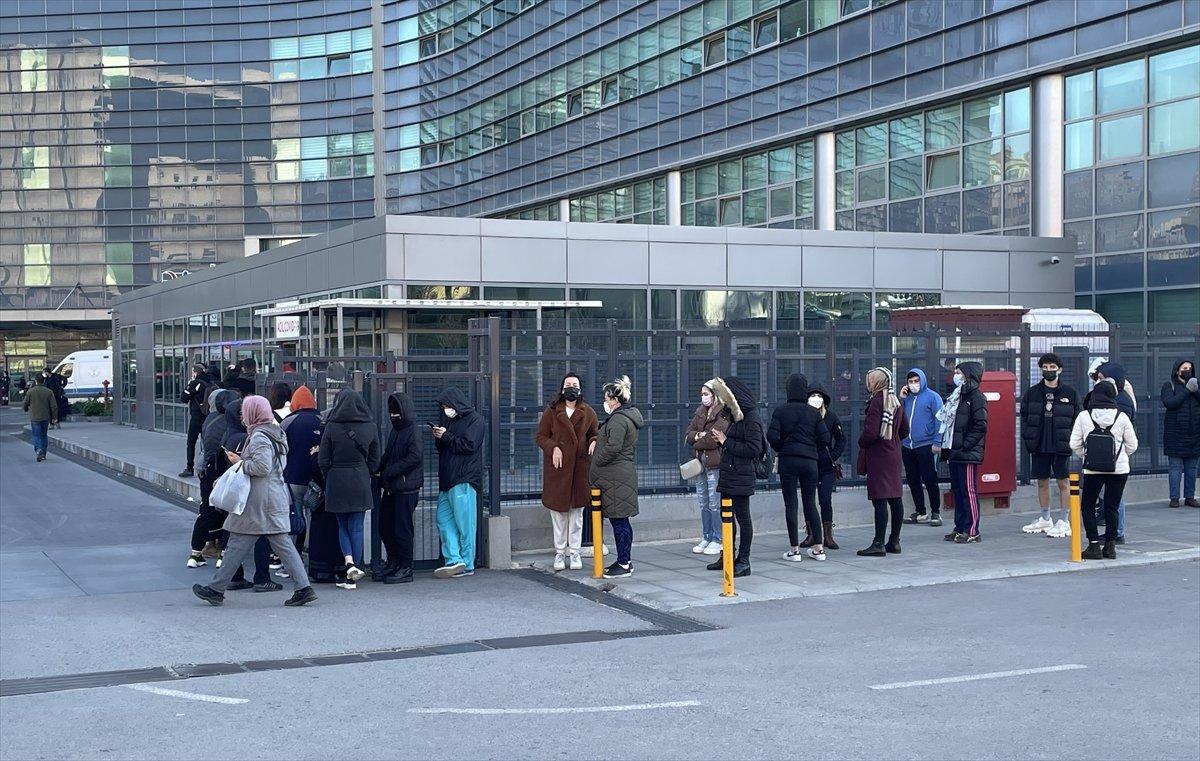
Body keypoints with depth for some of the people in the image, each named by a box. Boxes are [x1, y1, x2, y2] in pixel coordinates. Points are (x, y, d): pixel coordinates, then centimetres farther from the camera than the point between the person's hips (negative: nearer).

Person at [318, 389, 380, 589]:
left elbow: (323, 460, -5)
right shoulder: (369, 427, -2)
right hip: (361, 482, 1)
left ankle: (349, 563, -8)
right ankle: (351, 577, 8)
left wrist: (327, 477, 12)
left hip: (336, 482, -1)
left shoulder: (332, 427, -9)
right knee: (356, 527, 6)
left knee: (342, 526, 14)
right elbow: (374, 460, 4)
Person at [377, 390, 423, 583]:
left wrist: (388, 472, -17)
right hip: (391, 488, 8)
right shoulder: (395, 431, 15)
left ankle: (405, 569, 6)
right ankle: (393, 563, 26)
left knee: (402, 530, -3)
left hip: (406, 489, -8)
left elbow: (415, 457, -20)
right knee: (385, 527, 12)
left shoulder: (413, 430, -10)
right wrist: (379, 470, 1)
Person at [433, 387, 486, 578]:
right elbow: (441, 448, 21)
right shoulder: (448, 420, 19)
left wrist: (446, 437, -9)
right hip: (447, 479, 8)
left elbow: (469, 445, -14)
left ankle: (467, 565, 0)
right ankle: (454, 560, 0)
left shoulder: (474, 420, -4)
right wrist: (438, 437, 0)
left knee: (464, 523, -4)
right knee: (444, 519, 2)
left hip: (464, 479, -8)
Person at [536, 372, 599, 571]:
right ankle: (560, 552, 13)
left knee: (577, 510, 5)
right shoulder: (551, 411, 2)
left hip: (580, 467, 1)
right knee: (558, 510, 4)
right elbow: (541, 436, 4)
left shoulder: (588, 412, 6)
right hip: (557, 467, -1)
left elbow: (595, 433, 15)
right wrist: (553, 448, -14)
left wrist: (594, 442, -8)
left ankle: (574, 552, 13)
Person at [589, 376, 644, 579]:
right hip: (623, 474, 11)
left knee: (619, 521, -6)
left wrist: (596, 462, -11)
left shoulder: (619, 419, -16)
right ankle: (625, 561, 20)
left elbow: (613, 447, -23)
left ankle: (623, 564, -2)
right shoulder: (629, 416, 18)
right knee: (621, 520, 14)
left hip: (616, 476, -11)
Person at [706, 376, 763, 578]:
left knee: (742, 517, -3)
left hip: (741, 476, -9)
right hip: (728, 474, 9)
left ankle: (743, 561, 3)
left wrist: (727, 442, -13)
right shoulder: (734, 416, 14)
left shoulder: (750, 418, -14)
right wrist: (722, 439, 0)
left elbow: (753, 449, -20)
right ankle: (728, 556, 24)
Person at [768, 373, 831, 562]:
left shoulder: (780, 411, -4)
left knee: (790, 504, 2)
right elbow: (825, 438, -1)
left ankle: (794, 550, 1)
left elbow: (772, 436, -12)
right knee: (810, 503, 12)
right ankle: (818, 548, 11)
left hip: (787, 460, -2)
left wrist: (780, 449, 7)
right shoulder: (814, 412, 1)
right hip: (810, 461, 2)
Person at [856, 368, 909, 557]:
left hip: (878, 457, -9)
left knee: (880, 500, -8)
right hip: (894, 455, 9)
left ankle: (878, 543, -7)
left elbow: (871, 432, -21)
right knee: (896, 498, 10)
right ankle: (894, 541, 16)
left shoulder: (877, 401, -15)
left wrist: (862, 442, -3)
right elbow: (904, 430, 20)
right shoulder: (896, 401, 11)